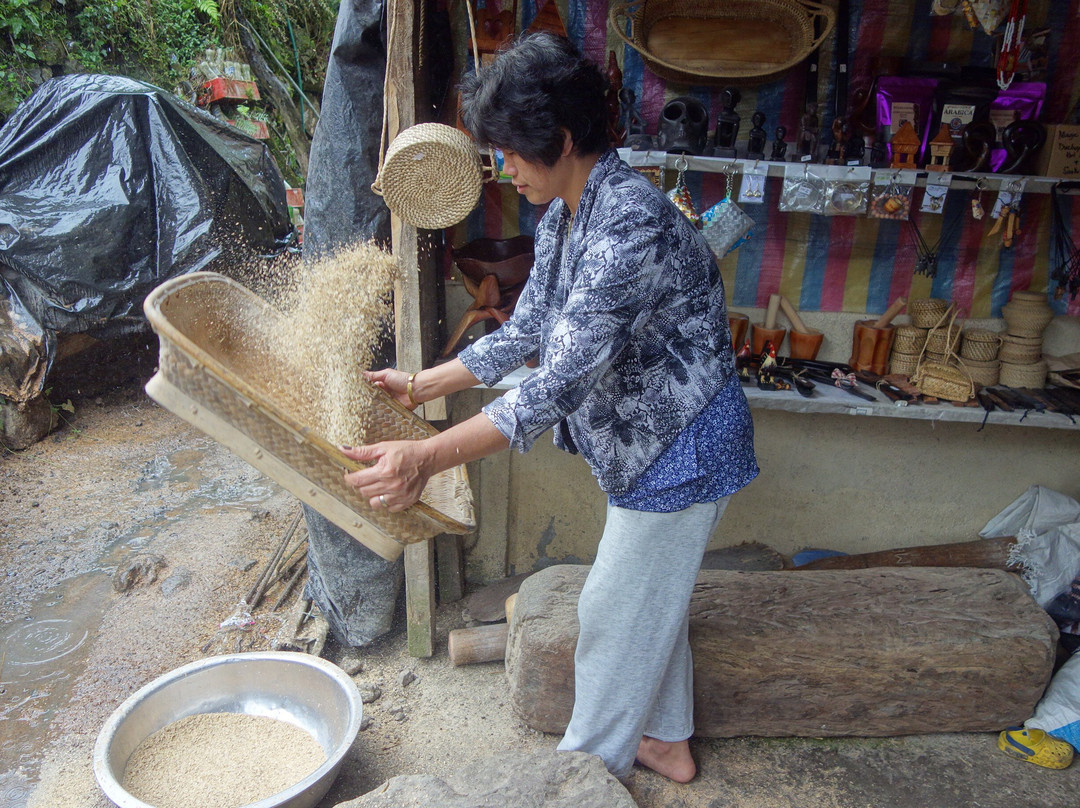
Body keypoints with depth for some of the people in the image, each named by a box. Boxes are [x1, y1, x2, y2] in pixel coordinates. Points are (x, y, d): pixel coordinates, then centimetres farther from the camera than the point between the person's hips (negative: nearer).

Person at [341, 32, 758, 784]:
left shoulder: (631, 226, -30)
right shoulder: (563, 217, 3)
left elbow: (560, 381, -36)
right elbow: (525, 333, 9)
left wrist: (427, 457, -39)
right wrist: (423, 384, 10)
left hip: (681, 450, -9)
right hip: (651, 442, 9)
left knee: (617, 612, 6)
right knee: (649, 599, 22)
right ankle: (667, 740, 44)